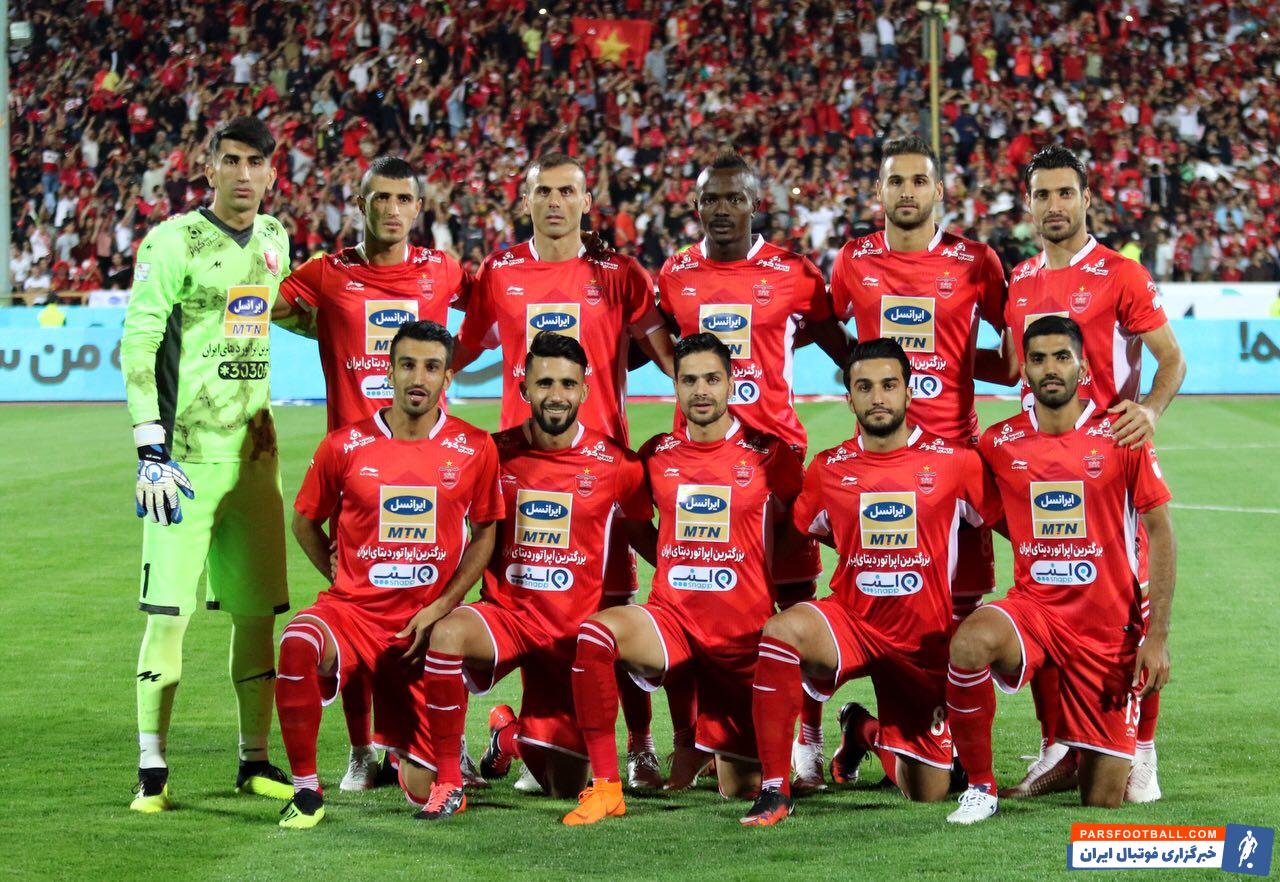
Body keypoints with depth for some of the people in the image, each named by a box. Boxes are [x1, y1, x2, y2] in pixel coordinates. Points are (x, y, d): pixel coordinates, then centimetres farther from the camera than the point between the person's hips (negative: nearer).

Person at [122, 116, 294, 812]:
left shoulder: (273, 240, 12)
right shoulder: (174, 242, -8)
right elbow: (136, 347, -11)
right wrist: (151, 447, -16)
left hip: (254, 450, 6)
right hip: (186, 452, -6)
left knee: (257, 610, 8)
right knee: (169, 612, -6)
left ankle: (255, 760, 17)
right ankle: (153, 771, -1)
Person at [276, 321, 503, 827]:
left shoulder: (475, 449, -1)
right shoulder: (345, 446, -3)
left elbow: (485, 533, 8)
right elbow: (305, 522, 12)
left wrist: (440, 606, -3)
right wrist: (344, 581, 3)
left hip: (424, 626, 1)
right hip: (353, 610, -1)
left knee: (425, 794, 0)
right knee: (298, 644, -39)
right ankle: (306, 789, -21)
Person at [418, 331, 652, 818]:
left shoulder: (616, 464, -4)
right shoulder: (496, 453, -2)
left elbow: (640, 531, 12)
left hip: (574, 630, 0)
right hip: (505, 612, 0)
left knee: (566, 789, 2)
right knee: (447, 634, -37)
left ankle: (515, 735, 38)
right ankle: (447, 780, -20)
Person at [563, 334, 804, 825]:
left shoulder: (768, 456, -2)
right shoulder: (658, 455, 5)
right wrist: (680, 566, 11)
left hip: (743, 632, -1)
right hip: (671, 617, 1)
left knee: (741, 790, 4)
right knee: (595, 633, -33)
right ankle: (605, 787, -25)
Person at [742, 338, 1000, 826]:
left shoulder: (956, 462, -5)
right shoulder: (828, 469, 1)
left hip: (925, 641, 0)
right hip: (851, 622, 0)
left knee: (926, 796, 6)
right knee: (783, 629, -36)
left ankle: (867, 732, 42)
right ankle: (774, 792, -28)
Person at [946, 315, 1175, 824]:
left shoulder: (1120, 437, -5)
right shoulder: (999, 444, 0)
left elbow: (1160, 531, -1)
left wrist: (1158, 636, -7)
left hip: (1109, 626, -1)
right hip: (1033, 607, 1)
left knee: (1104, 801, 0)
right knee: (970, 644, -37)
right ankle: (980, 788, -17)